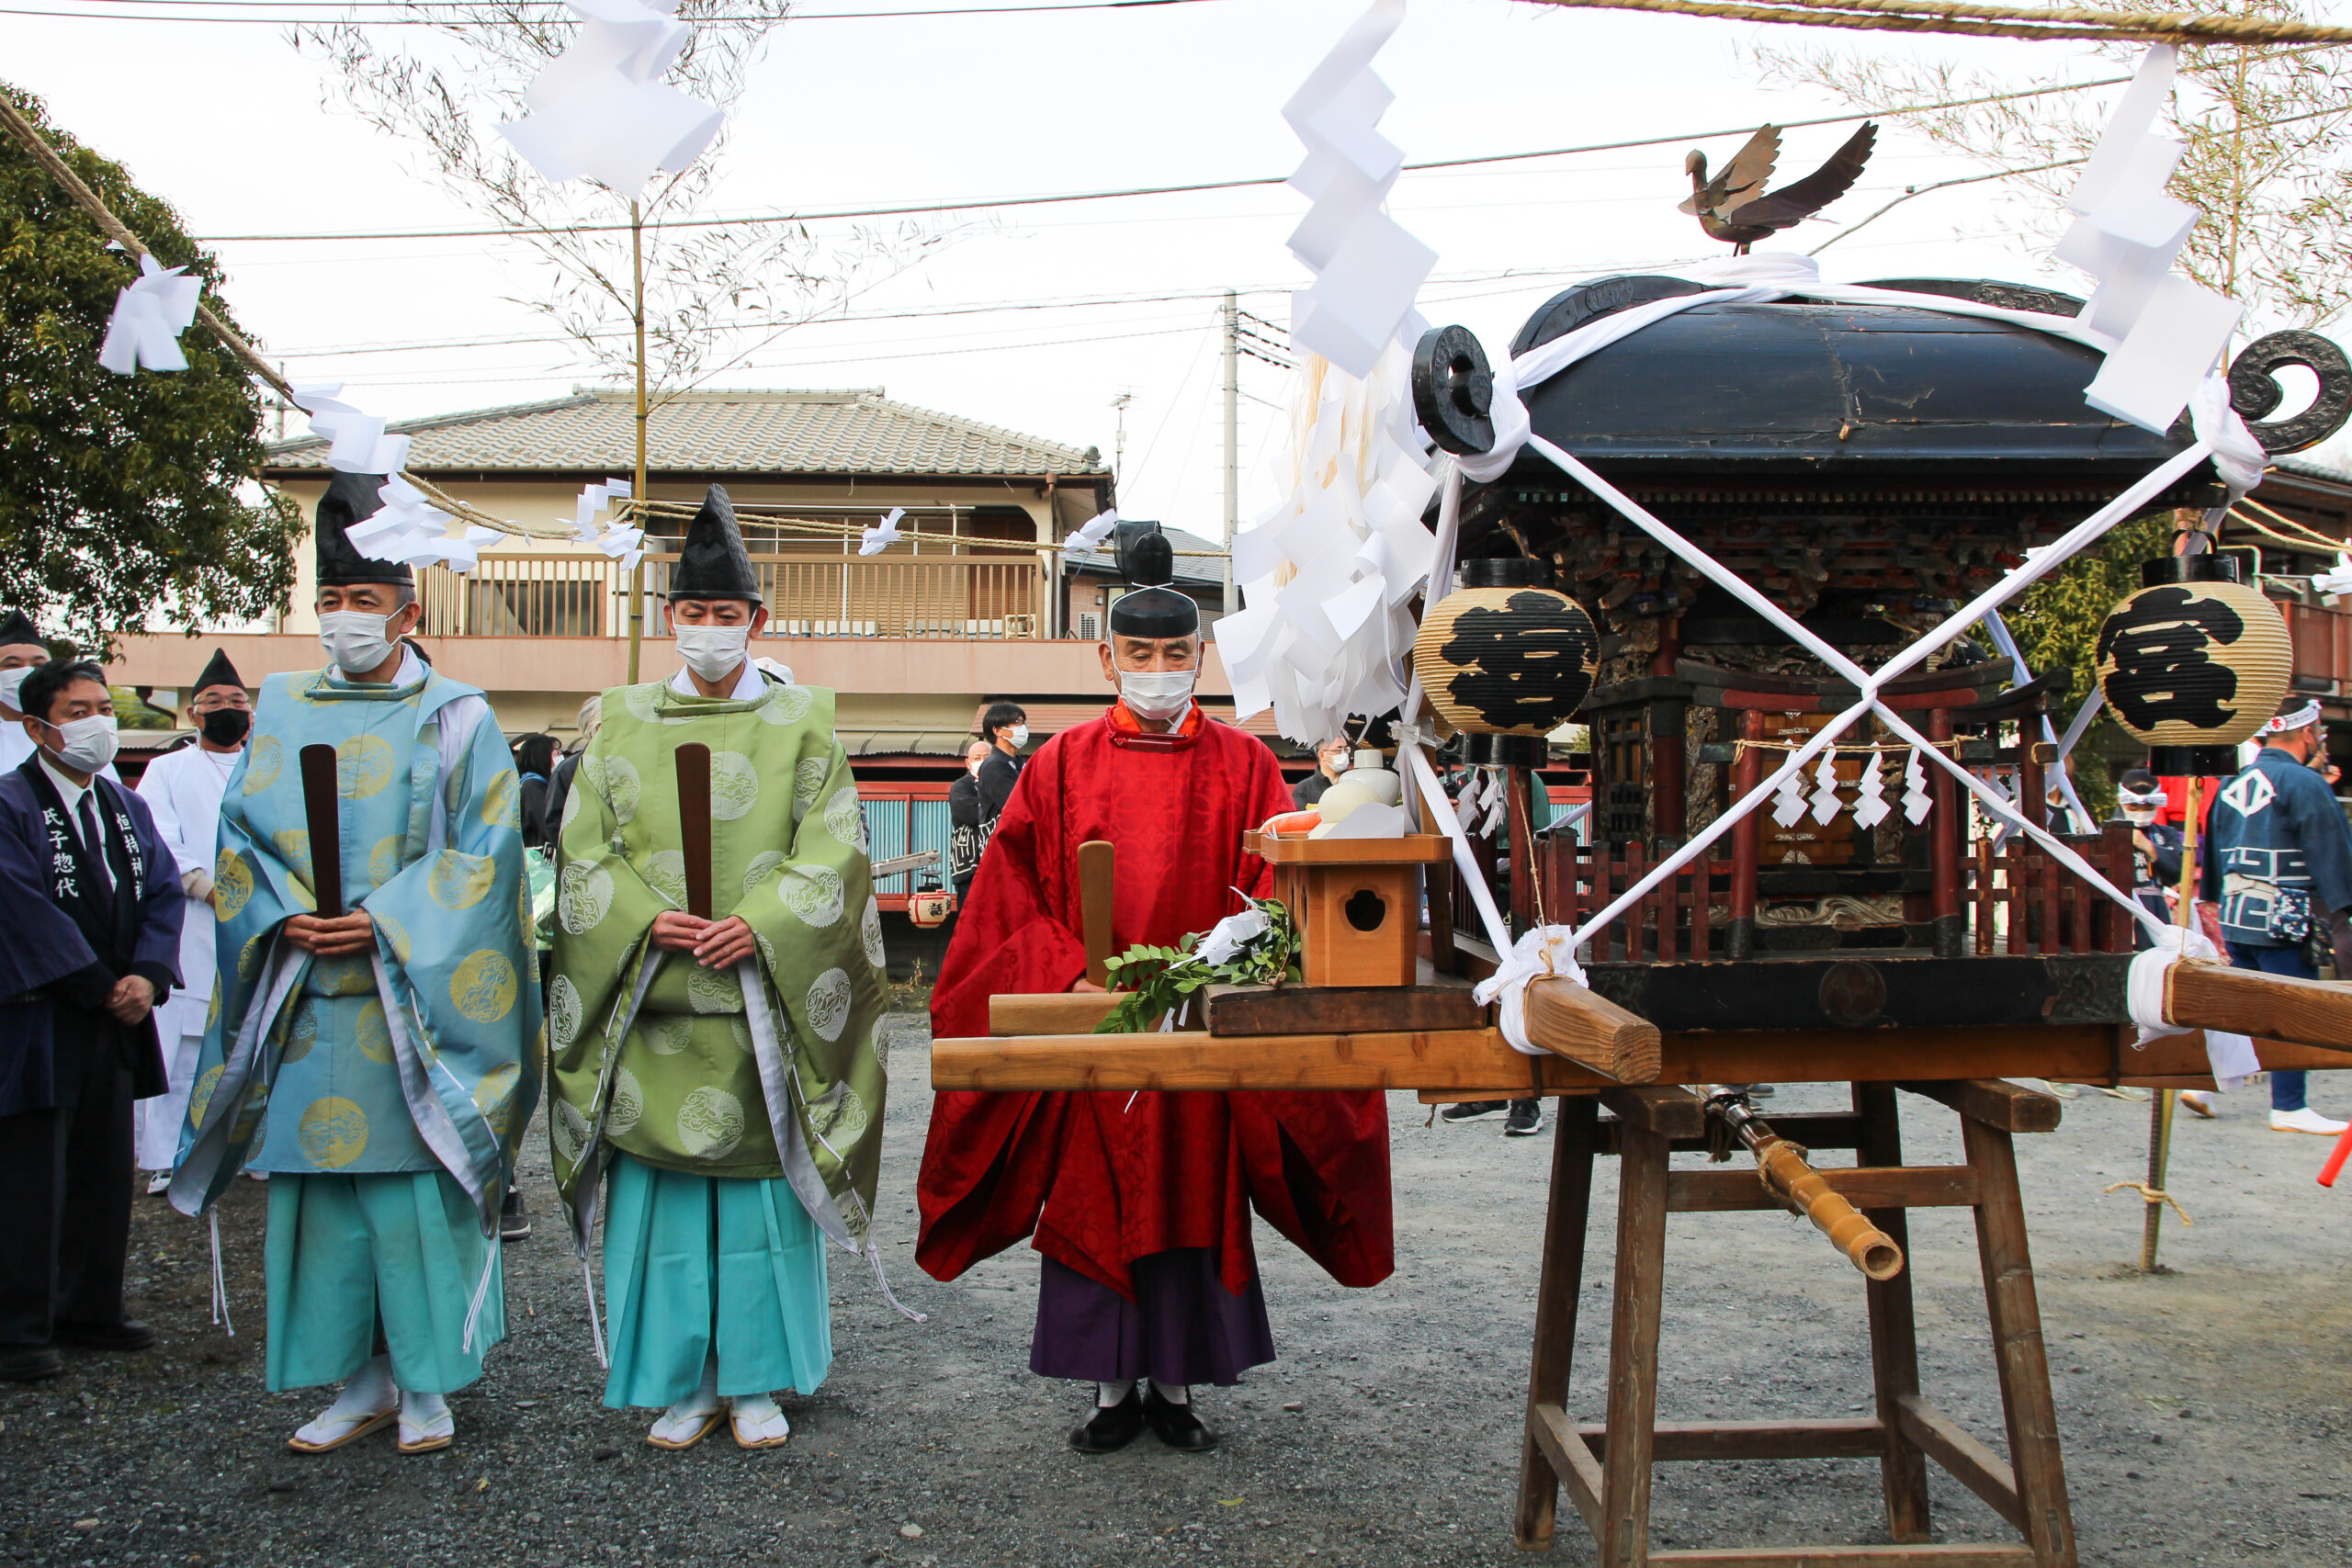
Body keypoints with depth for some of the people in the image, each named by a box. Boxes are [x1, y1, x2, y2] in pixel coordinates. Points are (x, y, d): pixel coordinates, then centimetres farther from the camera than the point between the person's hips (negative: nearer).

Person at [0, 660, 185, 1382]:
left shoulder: (128, 807, 14)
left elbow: (163, 891, 7)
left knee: (105, 1174, 13)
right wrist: (104, 988, -15)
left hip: (115, 1022, 7)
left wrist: (147, 976, -10)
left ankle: (90, 1310, 24)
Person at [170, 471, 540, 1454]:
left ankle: (427, 1384, 11)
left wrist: (384, 921, -15)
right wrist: (285, 917, -8)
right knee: (318, 1181, 6)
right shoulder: (282, 710, 13)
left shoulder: (454, 718, 1)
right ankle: (358, 1382, 18)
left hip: (413, 996, -4)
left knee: (415, 1183, -1)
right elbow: (240, 834, 10)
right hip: (307, 996, 4)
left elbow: (483, 853, -6)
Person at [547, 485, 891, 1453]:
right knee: (661, 1188, 4)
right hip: (651, 1001, 2)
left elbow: (833, 850, -2)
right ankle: (683, 1384, 17)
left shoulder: (800, 723, 5)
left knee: (763, 1182, 2)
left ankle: (755, 1381, 16)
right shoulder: (624, 721, 10)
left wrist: (761, 924, -17)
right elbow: (585, 849, 5)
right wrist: (645, 918, -12)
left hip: (764, 999, -1)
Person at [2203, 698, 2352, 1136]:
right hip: (2282, 920, -7)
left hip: (2235, 918, 8)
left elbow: (2213, 858, 20)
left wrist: (2221, 909, 25)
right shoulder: (2305, 784, -10)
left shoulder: (2232, 785, 14)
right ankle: (2288, 1108, 2)